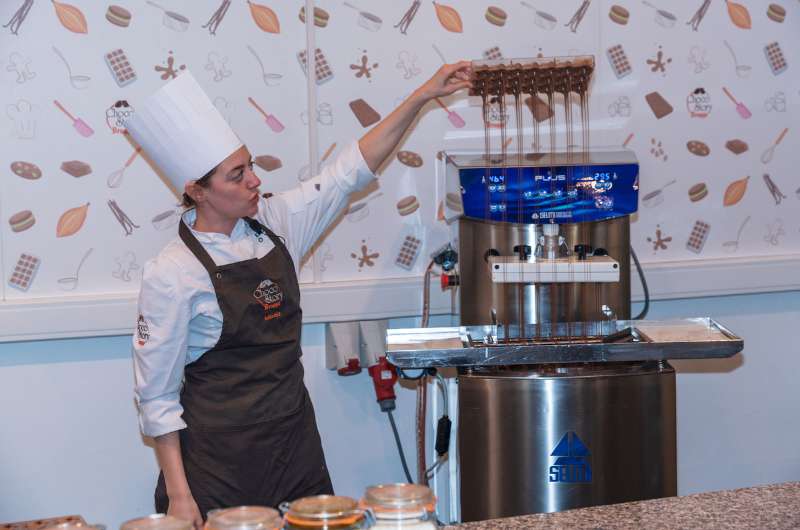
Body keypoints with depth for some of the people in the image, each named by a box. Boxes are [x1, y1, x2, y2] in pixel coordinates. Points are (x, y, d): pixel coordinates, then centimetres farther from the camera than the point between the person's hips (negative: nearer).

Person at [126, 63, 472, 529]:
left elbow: (352, 171, 8)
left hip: (296, 442, 6)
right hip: (218, 456, -5)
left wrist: (423, 95, 3)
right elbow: (157, 396, -11)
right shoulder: (171, 274, -14)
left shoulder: (276, 224, 2)